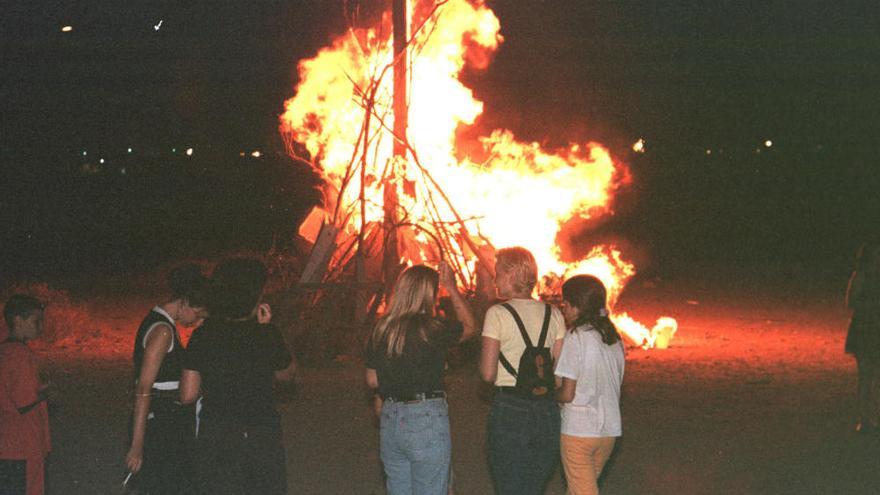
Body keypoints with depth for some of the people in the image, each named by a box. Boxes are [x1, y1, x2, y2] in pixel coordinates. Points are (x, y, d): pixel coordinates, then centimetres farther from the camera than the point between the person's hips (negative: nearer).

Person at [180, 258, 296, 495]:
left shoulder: (203, 335, -6)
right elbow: (287, 373, 9)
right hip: (261, 439, -2)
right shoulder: (267, 336, -11)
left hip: (213, 440, 2)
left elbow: (188, 395, -4)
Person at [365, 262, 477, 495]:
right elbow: (469, 326, 6)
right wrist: (451, 287, 12)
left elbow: (372, 381, 12)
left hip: (389, 421, 6)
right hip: (426, 421, -6)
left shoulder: (380, 330, 4)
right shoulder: (430, 329, -13)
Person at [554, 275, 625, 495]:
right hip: (609, 429, 7)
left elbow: (567, 394, -16)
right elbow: (615, 387, 12)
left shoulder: (576, 338, -14)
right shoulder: (614, 339, 6)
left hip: (578, 429, -7)